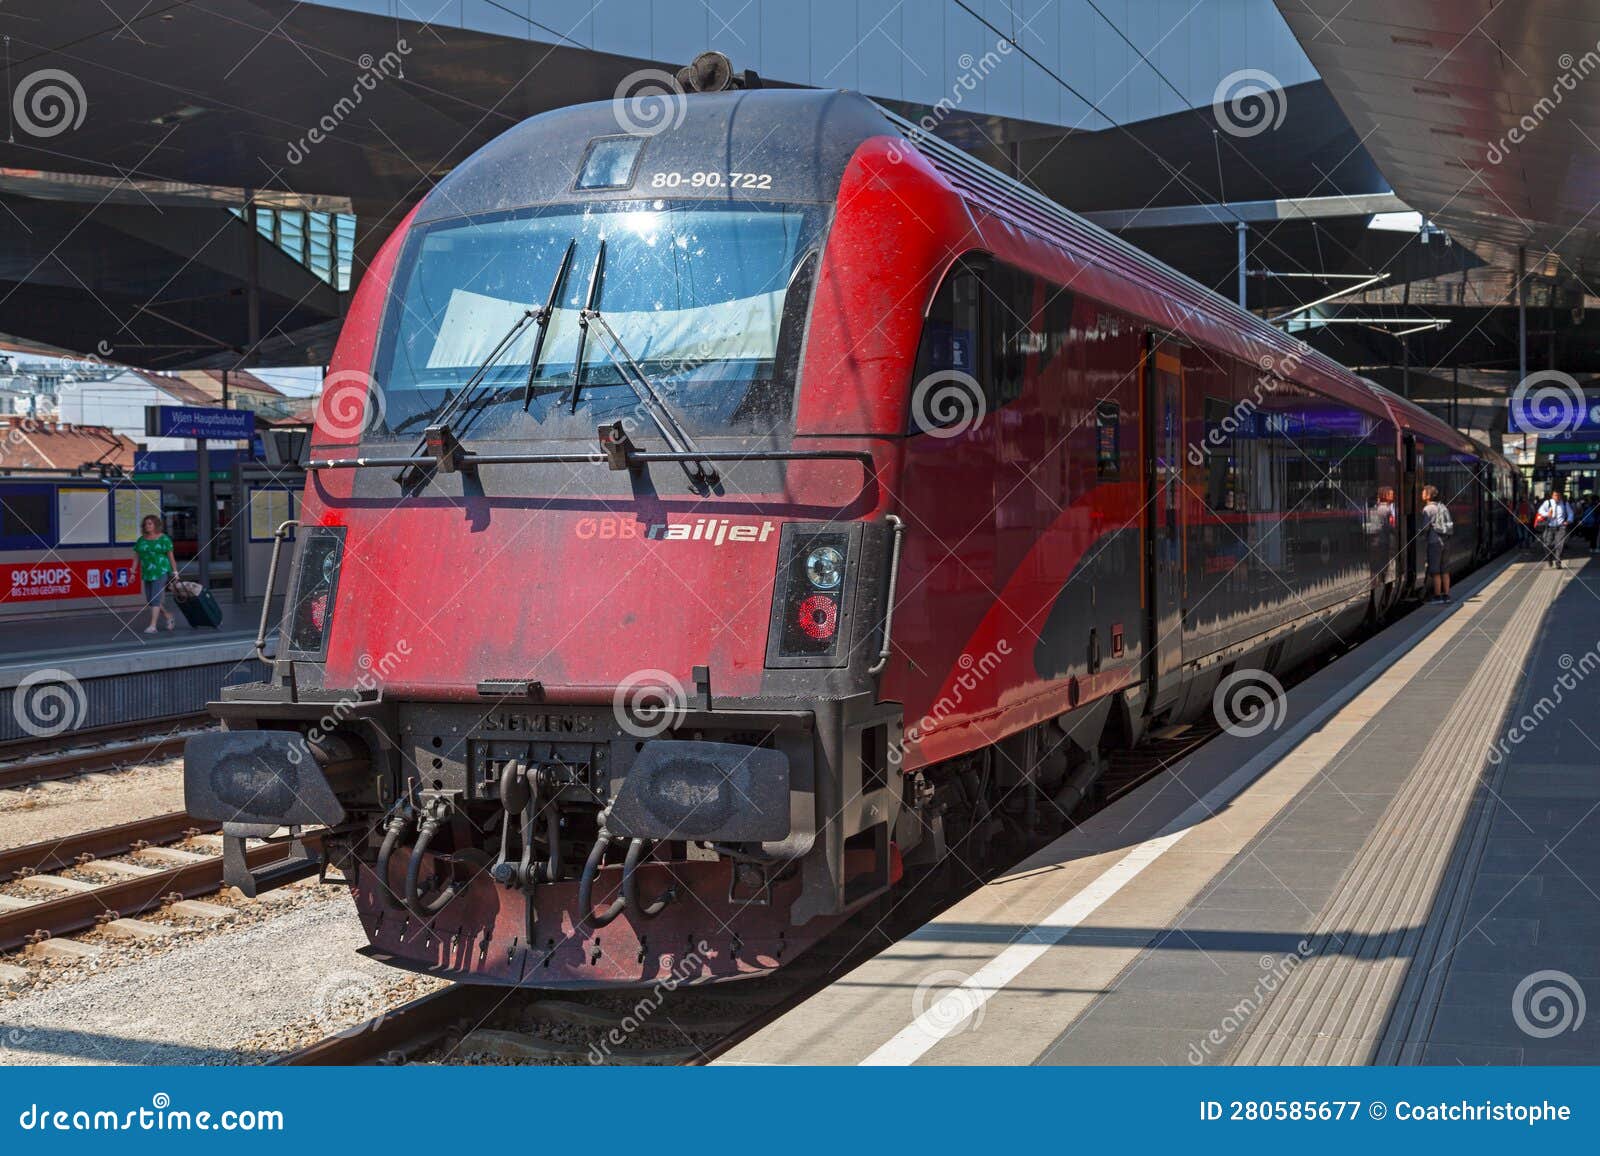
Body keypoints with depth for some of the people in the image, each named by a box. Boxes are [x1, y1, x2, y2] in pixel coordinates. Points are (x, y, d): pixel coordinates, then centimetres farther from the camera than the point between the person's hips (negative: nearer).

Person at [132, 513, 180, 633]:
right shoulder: (141, 540, 9)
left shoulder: (164, 539, -4)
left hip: (161, 573, -6)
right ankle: (169, 616, 29)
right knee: (149, 601, 9)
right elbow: (136, 557, 10)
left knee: (155, 599, -11)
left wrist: (175, 572, -5)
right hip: (147, 574, 6)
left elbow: (171, 556, -3)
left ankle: (152, 626, -11)